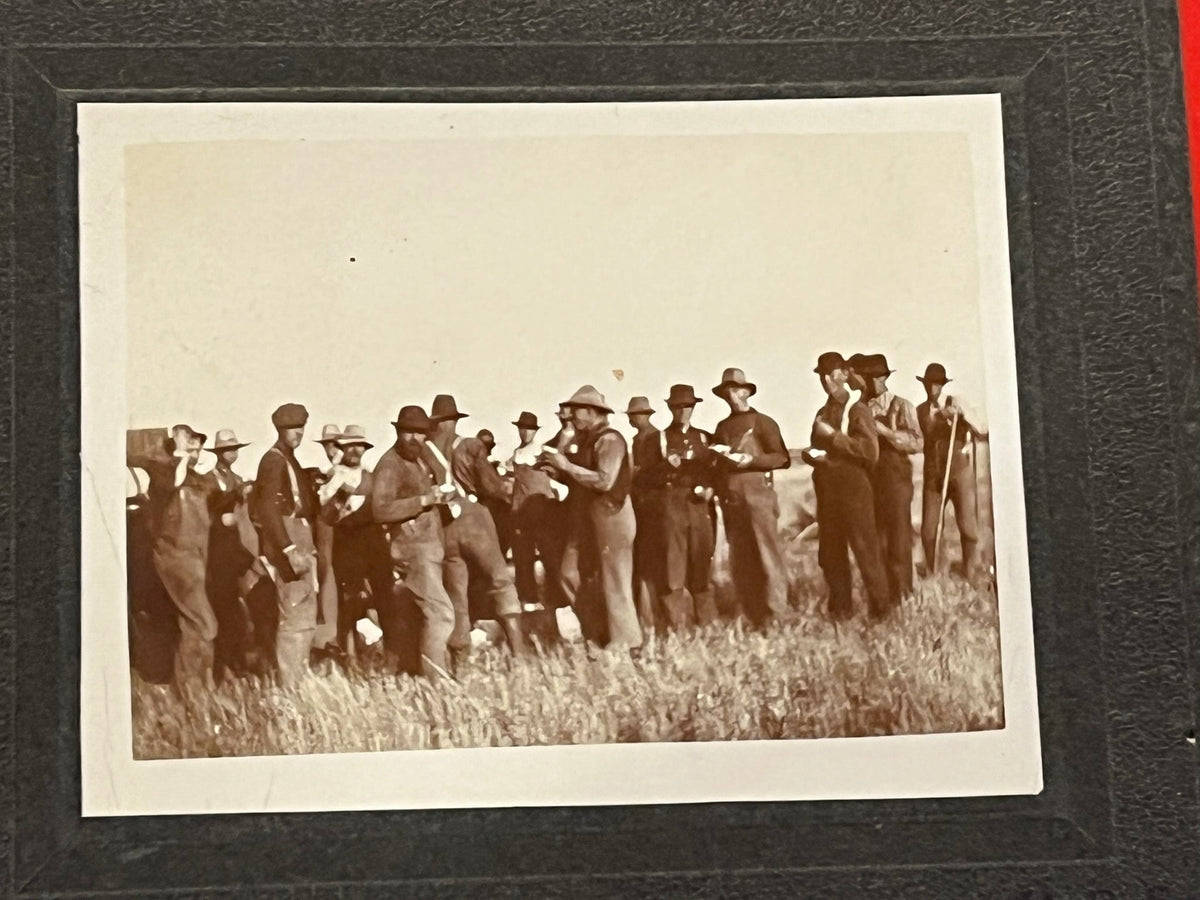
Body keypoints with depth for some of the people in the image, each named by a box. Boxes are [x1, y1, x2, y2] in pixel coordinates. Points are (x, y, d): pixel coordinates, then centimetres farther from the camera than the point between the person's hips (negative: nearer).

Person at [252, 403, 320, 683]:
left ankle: (300, 679, 20)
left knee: (306, 618, 13)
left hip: (301, 545, 10)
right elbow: (269, 509, -19)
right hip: (286, 543, -10)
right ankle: (290, 686, -8)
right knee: (295, 618, -11)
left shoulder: (290, 461, 20)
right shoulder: (273, 460, -9)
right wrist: (290, 550, -25)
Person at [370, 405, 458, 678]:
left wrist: (441, 495, 11)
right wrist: (425, 499, -24)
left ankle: (411, 673, 20)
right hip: (412, 549, -9)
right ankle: (436, 676, -16)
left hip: (428, 546, 9)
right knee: (440, 612, -16)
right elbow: (381, 510, -24)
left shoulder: (419, 457, 15)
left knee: (412, 619, 13)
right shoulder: (389, 465, -12)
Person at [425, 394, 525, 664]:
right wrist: (507, 489, 14)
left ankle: (460, 656, 10)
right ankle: (517, 645, -4)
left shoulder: (421, 451, 0)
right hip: (474, 520, -2)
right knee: (499, 580, 5)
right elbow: (491, 486, -4)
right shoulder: (470, 446, -4)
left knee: (455, 592, 10)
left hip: (442, 529, 2)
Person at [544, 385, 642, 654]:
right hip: (586, 518, 9)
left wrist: (567, 465, -18)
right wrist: (557, 466, 2)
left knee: (613, 581, -4)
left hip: (610, 515, -9)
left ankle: (626, 646, 4)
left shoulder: (610, 440, -12)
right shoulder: (585, 440, 15)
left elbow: (604, 481, -23)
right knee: (572, 574, 5)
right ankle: (598, 634, 14)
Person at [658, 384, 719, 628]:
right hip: (672, 506, -2)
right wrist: (668, 466, -14)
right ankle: (676, 624, -2)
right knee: (673, 563, -6)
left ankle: (705, 622, 9)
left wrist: (710, 489, -1)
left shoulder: (705, 438, 16)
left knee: (702, 564, 1)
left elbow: (715, 471, 17)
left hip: (701, 506, 2)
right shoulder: (660, 438, 9)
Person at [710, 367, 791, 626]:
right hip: (731, 500, 5)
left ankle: (776, 616, -3)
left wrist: (751, 460, -14)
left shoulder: (762, 422, 2)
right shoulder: (722, 427, 18)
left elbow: (782, 458, -3)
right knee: (739, 563, 4)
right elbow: (715, 461, 22)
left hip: (758, 496, -5)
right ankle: (753, 617, 10)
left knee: (767, 556, -6)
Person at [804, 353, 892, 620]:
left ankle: (880, 606, 2)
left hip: (854, 491, -7)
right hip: (827, 493, 7)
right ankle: (840, 609, 17)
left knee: (866, 551, -5)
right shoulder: (823, 414, 16)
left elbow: (870, 450, -17)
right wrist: (812, 455, 3)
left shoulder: (858, 410, -4)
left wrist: (833, 436, -17)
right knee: (830, 555, 8)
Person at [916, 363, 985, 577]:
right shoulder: (920, 411, 5)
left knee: (968, 527, -4)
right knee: (928, 531, -2)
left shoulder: (956, 403, 0)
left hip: (960, 472, -2)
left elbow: (981, 432, -8)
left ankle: (971, 576, 9)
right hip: (932, 475, 2)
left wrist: (962, 414, -20)